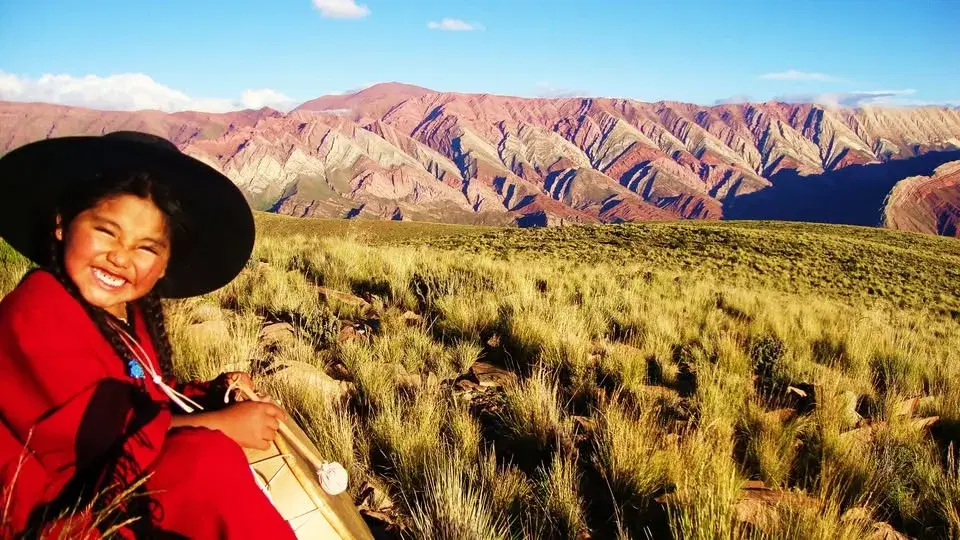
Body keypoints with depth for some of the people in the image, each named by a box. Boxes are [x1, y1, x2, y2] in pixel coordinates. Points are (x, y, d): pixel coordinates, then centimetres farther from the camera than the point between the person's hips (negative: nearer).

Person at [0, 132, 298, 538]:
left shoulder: (130, 313, 8)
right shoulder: (39, 310, -19)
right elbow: (96, 431, -25)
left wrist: (213, 394, -6)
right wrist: (220, 423, -23)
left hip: (122, 486, 10)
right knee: (210, 456, -29)